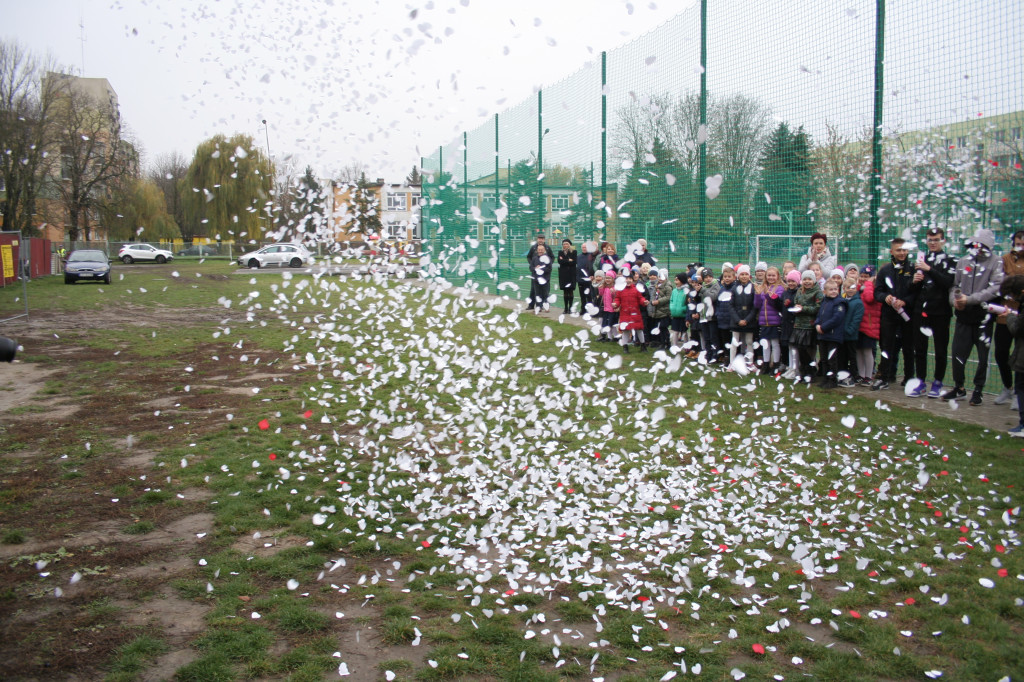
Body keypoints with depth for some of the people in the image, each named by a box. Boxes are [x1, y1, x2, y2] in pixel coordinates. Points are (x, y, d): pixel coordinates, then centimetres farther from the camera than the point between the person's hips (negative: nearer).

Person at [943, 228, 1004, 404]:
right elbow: (955, 286, 16)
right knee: (958, 353, 4)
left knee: (984, 356, 3)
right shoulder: (963, 262, 10)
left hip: (983, 317, -3)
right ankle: (959, 388, 21)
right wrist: (955, 300, -4)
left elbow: (995, 289, -14)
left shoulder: (996, 262, -4)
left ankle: (978, 390, 19)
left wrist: (970, 299, -19)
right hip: (963, 317, 4)